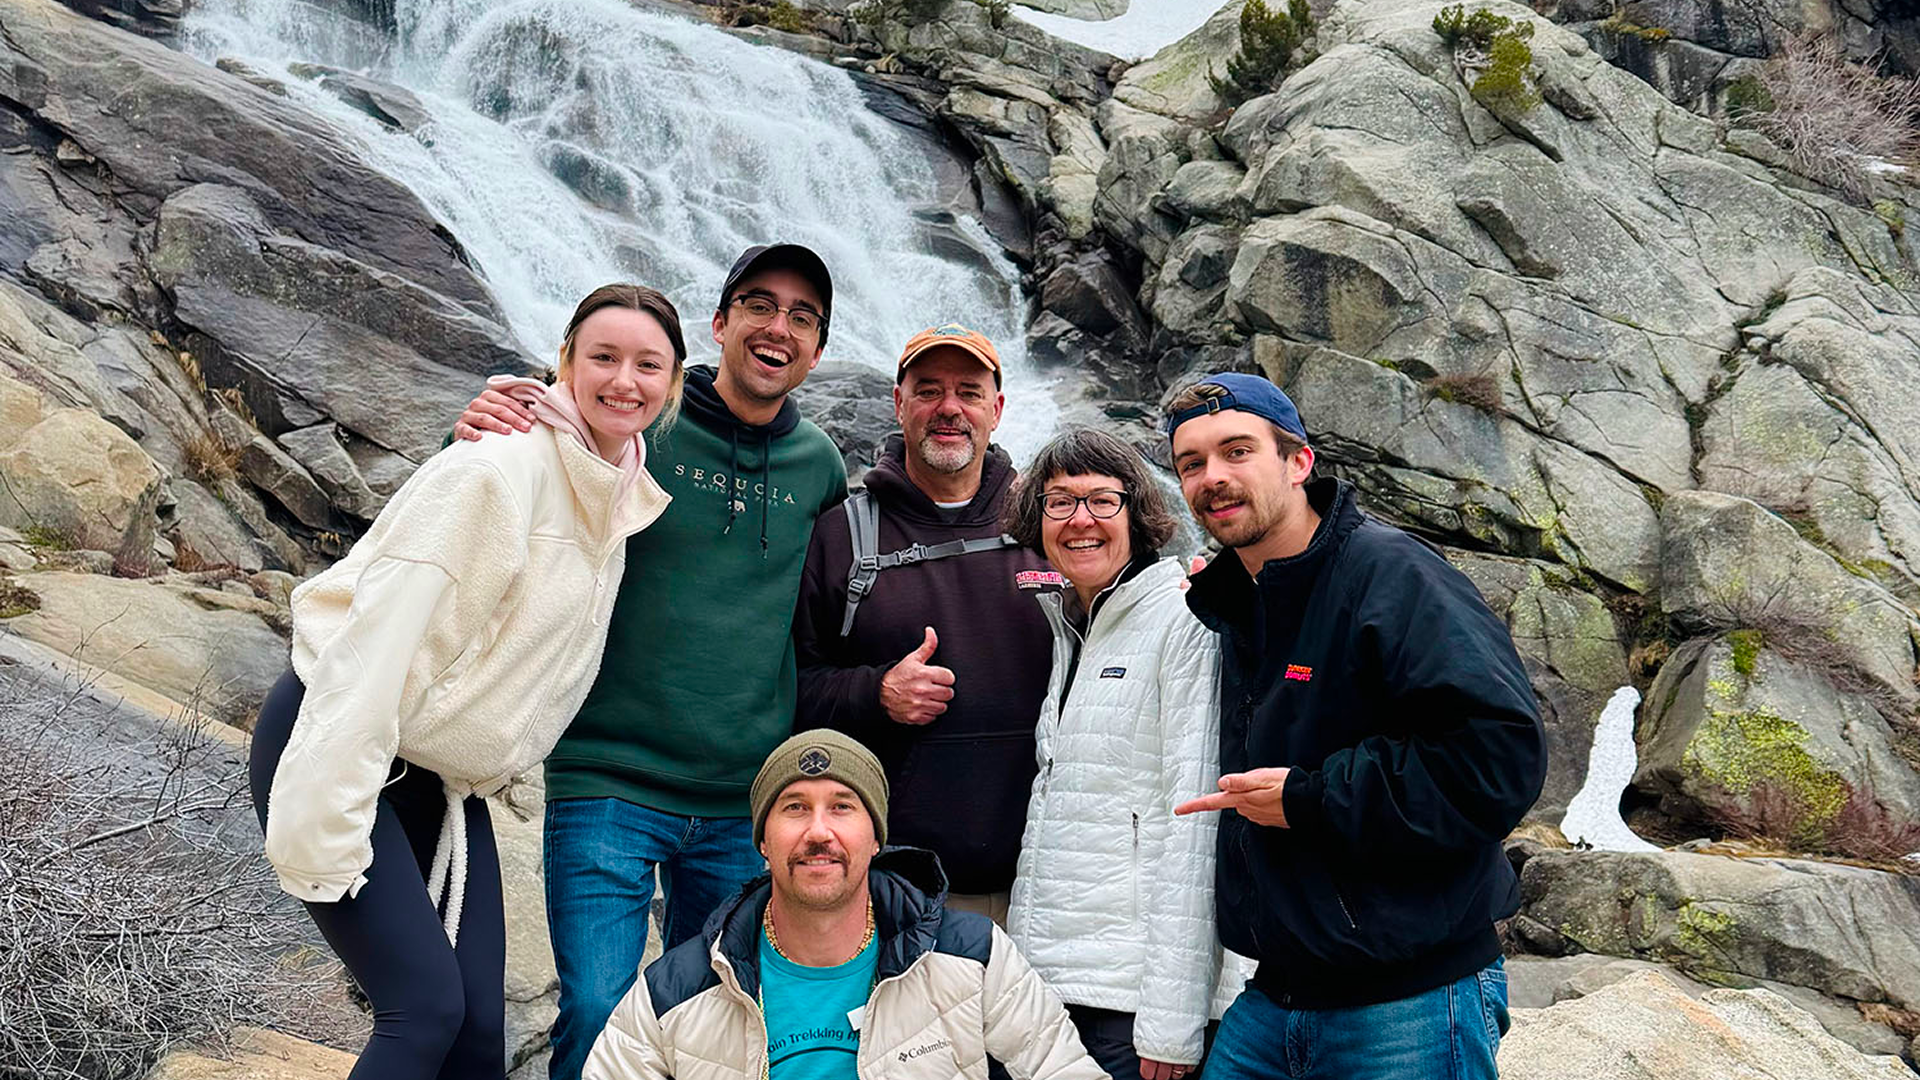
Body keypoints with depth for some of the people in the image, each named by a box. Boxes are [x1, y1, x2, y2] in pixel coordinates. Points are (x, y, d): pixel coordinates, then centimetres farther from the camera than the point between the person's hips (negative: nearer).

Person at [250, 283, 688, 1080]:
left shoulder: (622, 493, 5)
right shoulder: (501, 468, -20)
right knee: (427, 1008, -16)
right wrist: (326, 834, -26)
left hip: (443, 776, 8)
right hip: (331, 746, -7)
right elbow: (380, 635, -25)